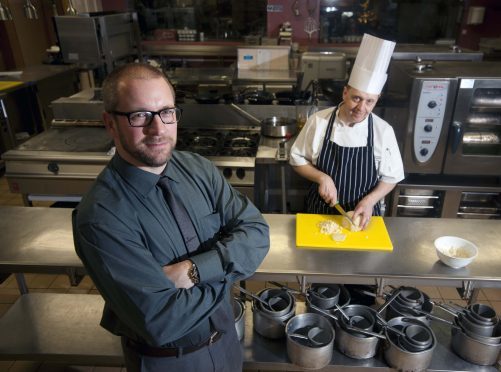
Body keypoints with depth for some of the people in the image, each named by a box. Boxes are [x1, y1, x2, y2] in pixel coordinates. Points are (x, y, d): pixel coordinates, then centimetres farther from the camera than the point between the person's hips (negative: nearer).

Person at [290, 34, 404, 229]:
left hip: (363, 214, 0)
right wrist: (322, 178, -20)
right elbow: (297, 159, -4)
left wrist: (370, 200, -18)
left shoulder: (383, 131, -13)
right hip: (321, 210, 0)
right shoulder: (318, 121, -14)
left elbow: (391, 176, -3)